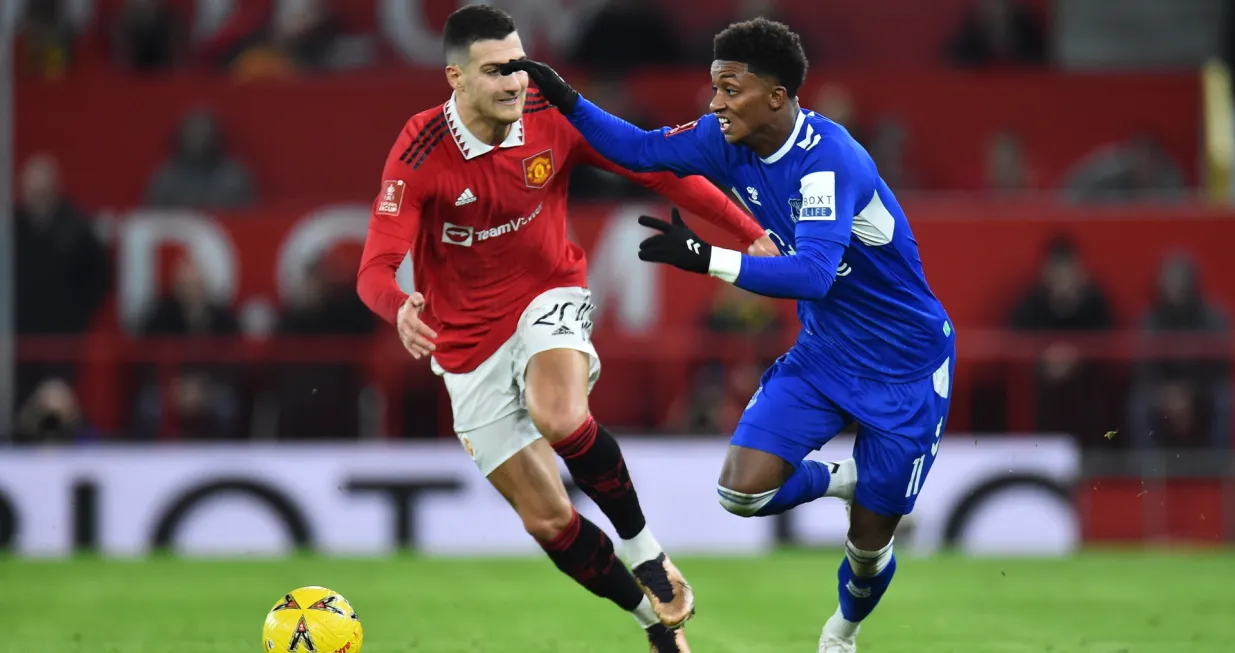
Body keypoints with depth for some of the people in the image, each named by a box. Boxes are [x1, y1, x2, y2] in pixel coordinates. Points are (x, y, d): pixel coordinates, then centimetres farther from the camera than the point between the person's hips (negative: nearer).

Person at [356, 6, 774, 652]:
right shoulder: (419, 155, -20)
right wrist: (400, 309, -49)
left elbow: (659, 169, -5)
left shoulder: (555, 121, -14)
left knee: (560, 416, -35)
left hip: (549, 301, 0)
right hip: (469, 344, 0)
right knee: (545, 519, 2)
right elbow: (375, 269, -25)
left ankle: (646, 550, -12)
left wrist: (750, 233, -13)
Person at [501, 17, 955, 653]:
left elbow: (811, 273, -41)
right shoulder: (728, 138, -8)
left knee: (869, 541, 4)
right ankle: (843, 479, 19)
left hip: (904, 367, -6)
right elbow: (641, 149, 6)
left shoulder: (829, 160, -30)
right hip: (822, 354, 6)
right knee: (743, 492, -13)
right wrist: (565, 99, -6)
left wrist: (704, 257, -45)